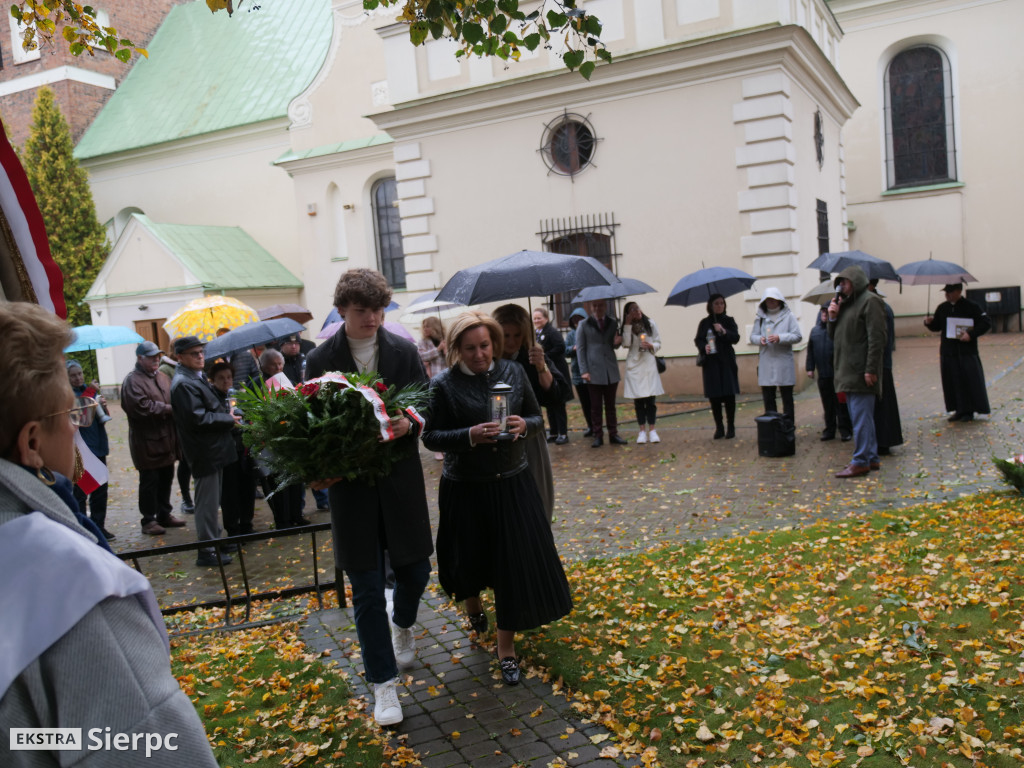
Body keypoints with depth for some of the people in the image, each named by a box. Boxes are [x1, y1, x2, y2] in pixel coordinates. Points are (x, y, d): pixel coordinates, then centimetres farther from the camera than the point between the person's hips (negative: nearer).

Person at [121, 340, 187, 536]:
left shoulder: (162, 378, 15)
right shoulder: (132, 381, -13)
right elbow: (141, 407, -24)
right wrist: (167, 409, -18)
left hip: (167, 438, 8)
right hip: (147, 441, -8)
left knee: (166, 478, 16)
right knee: (149, 481, 0)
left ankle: (164, 514, 28)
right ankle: (149, 520, 10)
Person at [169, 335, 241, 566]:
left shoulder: (197, 377, 13)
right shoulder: (183, 384, -19)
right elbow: (198, 418, -24)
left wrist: (227, 413, 6)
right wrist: (230, 420, -14)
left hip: (213, 448, 10)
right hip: (204, 451, -10)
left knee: (211, 500, 20)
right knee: (207, 501, -2)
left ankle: (215, 541, 32)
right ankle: (207, 551, 7)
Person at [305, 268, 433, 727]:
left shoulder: (404, 352, 1)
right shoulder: (320, 360, -2)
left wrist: (409, 423, -22)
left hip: (401, 479, 2)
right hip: (349, 484, -1)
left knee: (415, 572, 12)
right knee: (366, 589, 4)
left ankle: (402, 624, 47)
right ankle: (383, 682, 18)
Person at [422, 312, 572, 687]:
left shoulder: (513, 372, -1)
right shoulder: (445, 385, -9)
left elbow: (538, 419, 7)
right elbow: (431, 437, -9)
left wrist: (524, 425, -16)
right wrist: (470, 436, -24)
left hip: (512, 484, 2)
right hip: (465, 490, -1)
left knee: (516, 564, -1)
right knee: (471, 559, 14)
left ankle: (506, 649, 14)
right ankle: (473, 607, 50)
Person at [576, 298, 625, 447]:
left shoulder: (612, 323, 10)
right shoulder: (584, 325, 1)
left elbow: (614, 345, 17)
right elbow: (580, 349, 0)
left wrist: (617, 342, -9)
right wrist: (584, 371, -8)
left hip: (611, 371, 3)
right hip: (594, 372, -3)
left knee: (611, 405, 9)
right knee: (595, 406, 3)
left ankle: (613, 434, 16)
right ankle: (598, 436, 9)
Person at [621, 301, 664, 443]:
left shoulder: (650, 324, 5)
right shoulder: (627, 327, 5)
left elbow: (658, 343, 8)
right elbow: (627, 343, -12)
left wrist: (651, 346, -12)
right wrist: (628, 325, -12)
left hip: (649, 364, 0)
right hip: (634, 365, 0)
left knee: (650, 399, -3)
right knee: (638, 400, 2)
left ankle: (652, 430, 4)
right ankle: (642, 430, 9)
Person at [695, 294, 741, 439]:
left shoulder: (729, 321, 5)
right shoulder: (704, 322, 7)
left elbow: (736, 338, -3)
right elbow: (698, 340, 6)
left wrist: (724, 332, -20)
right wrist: (704, 347, -14)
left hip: (726, 362, -1)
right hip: (711, 363, 1)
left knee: (729, 395, -3)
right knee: (714, 397, 2)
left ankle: (731, 427, 6)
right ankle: (719, 427, 12)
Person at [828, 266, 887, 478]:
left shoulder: (870, 301, -9)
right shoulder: (846, 304, 20)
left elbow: (876, 338, -17)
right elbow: (835, 336, 22)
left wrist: (871, 369, -22)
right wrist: (832, 317, 3)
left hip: (861, 372, -10)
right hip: (848, 373, 10)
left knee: (861, 417, -7)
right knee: (861, 417, 14)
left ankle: (861, 462, -4)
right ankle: (871, 458, 21)